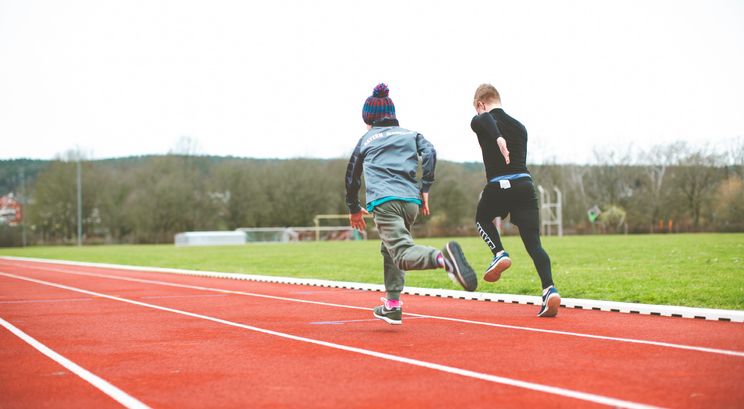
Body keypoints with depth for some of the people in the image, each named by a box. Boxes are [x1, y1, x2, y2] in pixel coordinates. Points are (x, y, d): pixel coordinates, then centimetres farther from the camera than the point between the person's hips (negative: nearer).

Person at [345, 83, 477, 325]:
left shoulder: (365, 140, 22)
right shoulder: (411, 134, 24)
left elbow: (352, 177, 29)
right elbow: (429, 153, 4)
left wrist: (354, 209, 42)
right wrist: (425, 190, 5)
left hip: (383, 202, -4)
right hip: (411, 201, 4)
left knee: (403, 254, -20)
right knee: (389, 249, 25)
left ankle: (444, 257, -50)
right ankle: (392, 305, 23)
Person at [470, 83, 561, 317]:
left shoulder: (480, 122, 5)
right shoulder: (519, 126, 22)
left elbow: (486, 119, -20)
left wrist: (498, 138, -36)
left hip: (498, 185, -3)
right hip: (525, 182, 3)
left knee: (482, 219, 29)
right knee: (533, 243, 1)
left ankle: (499, 254, 6)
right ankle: (549, 289, -17)